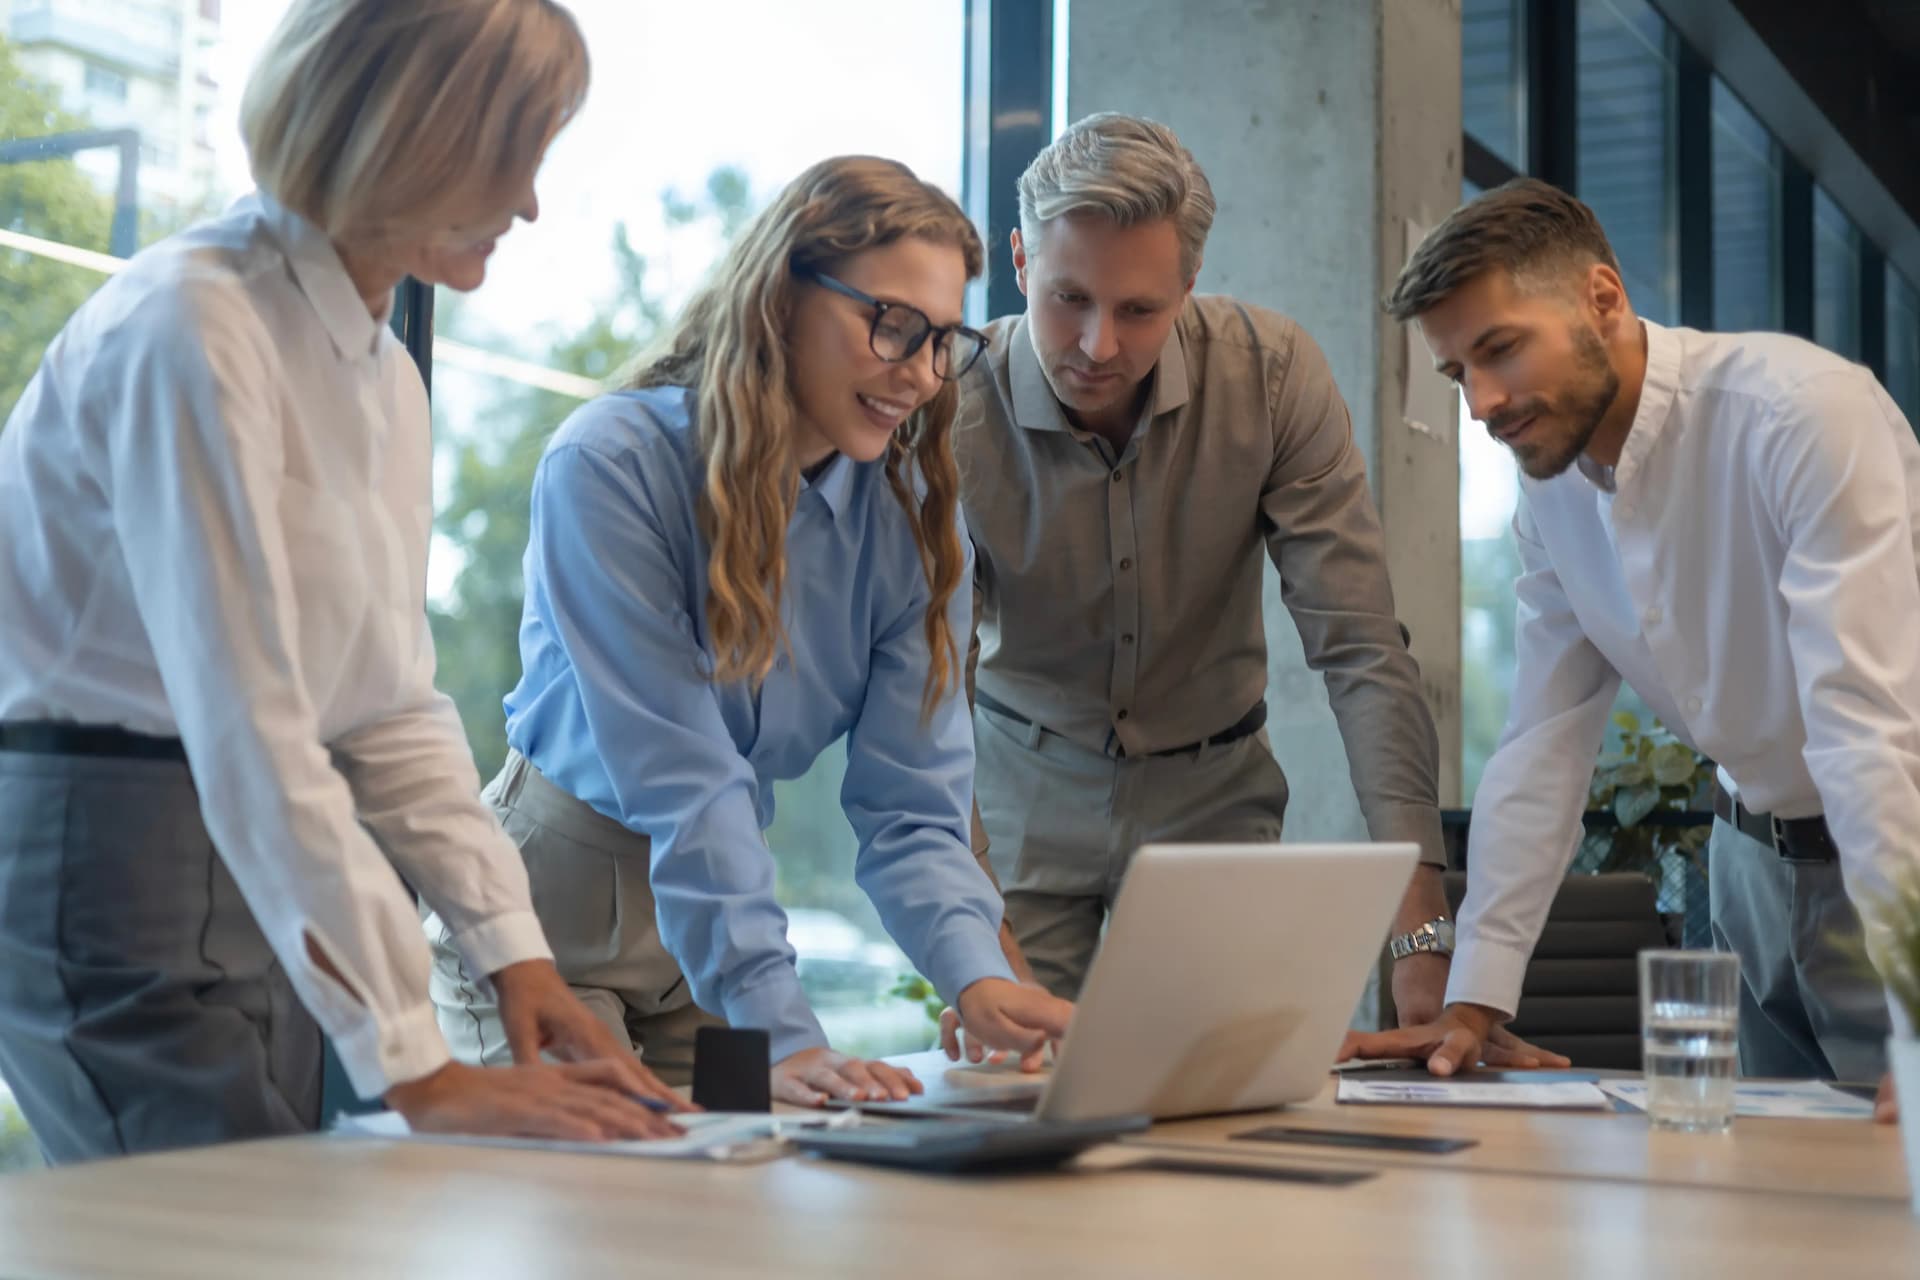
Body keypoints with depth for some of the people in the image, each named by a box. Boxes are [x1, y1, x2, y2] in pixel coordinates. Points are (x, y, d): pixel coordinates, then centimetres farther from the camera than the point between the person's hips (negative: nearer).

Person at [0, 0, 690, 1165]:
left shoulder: (385, 376, 9)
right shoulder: (193, 328, -19)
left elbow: (389, 704, 9)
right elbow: (246, 729, -25)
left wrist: (514, 948, -3)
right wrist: (419, 1070, -27)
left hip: (271, 876, 8)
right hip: (108, 843, -8)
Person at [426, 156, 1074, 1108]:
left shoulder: (914, 513, -6)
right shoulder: (607, 466, -23)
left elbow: (909, 804, -11)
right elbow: (681, 776, -28)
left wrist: (976, 978, -30)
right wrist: (783, 1035, -34)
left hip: (724, 904, 5)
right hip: (556, 893, -4)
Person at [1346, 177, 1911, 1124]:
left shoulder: (1805, 413, -23)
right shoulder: (1550, 486, 0)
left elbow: (1872, 722, -30)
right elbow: (1544, 746, 2)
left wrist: (1916, 1006, -36)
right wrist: (1473, 1003, -3)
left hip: (1890, 865, -6)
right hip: (1756, 859, 6)